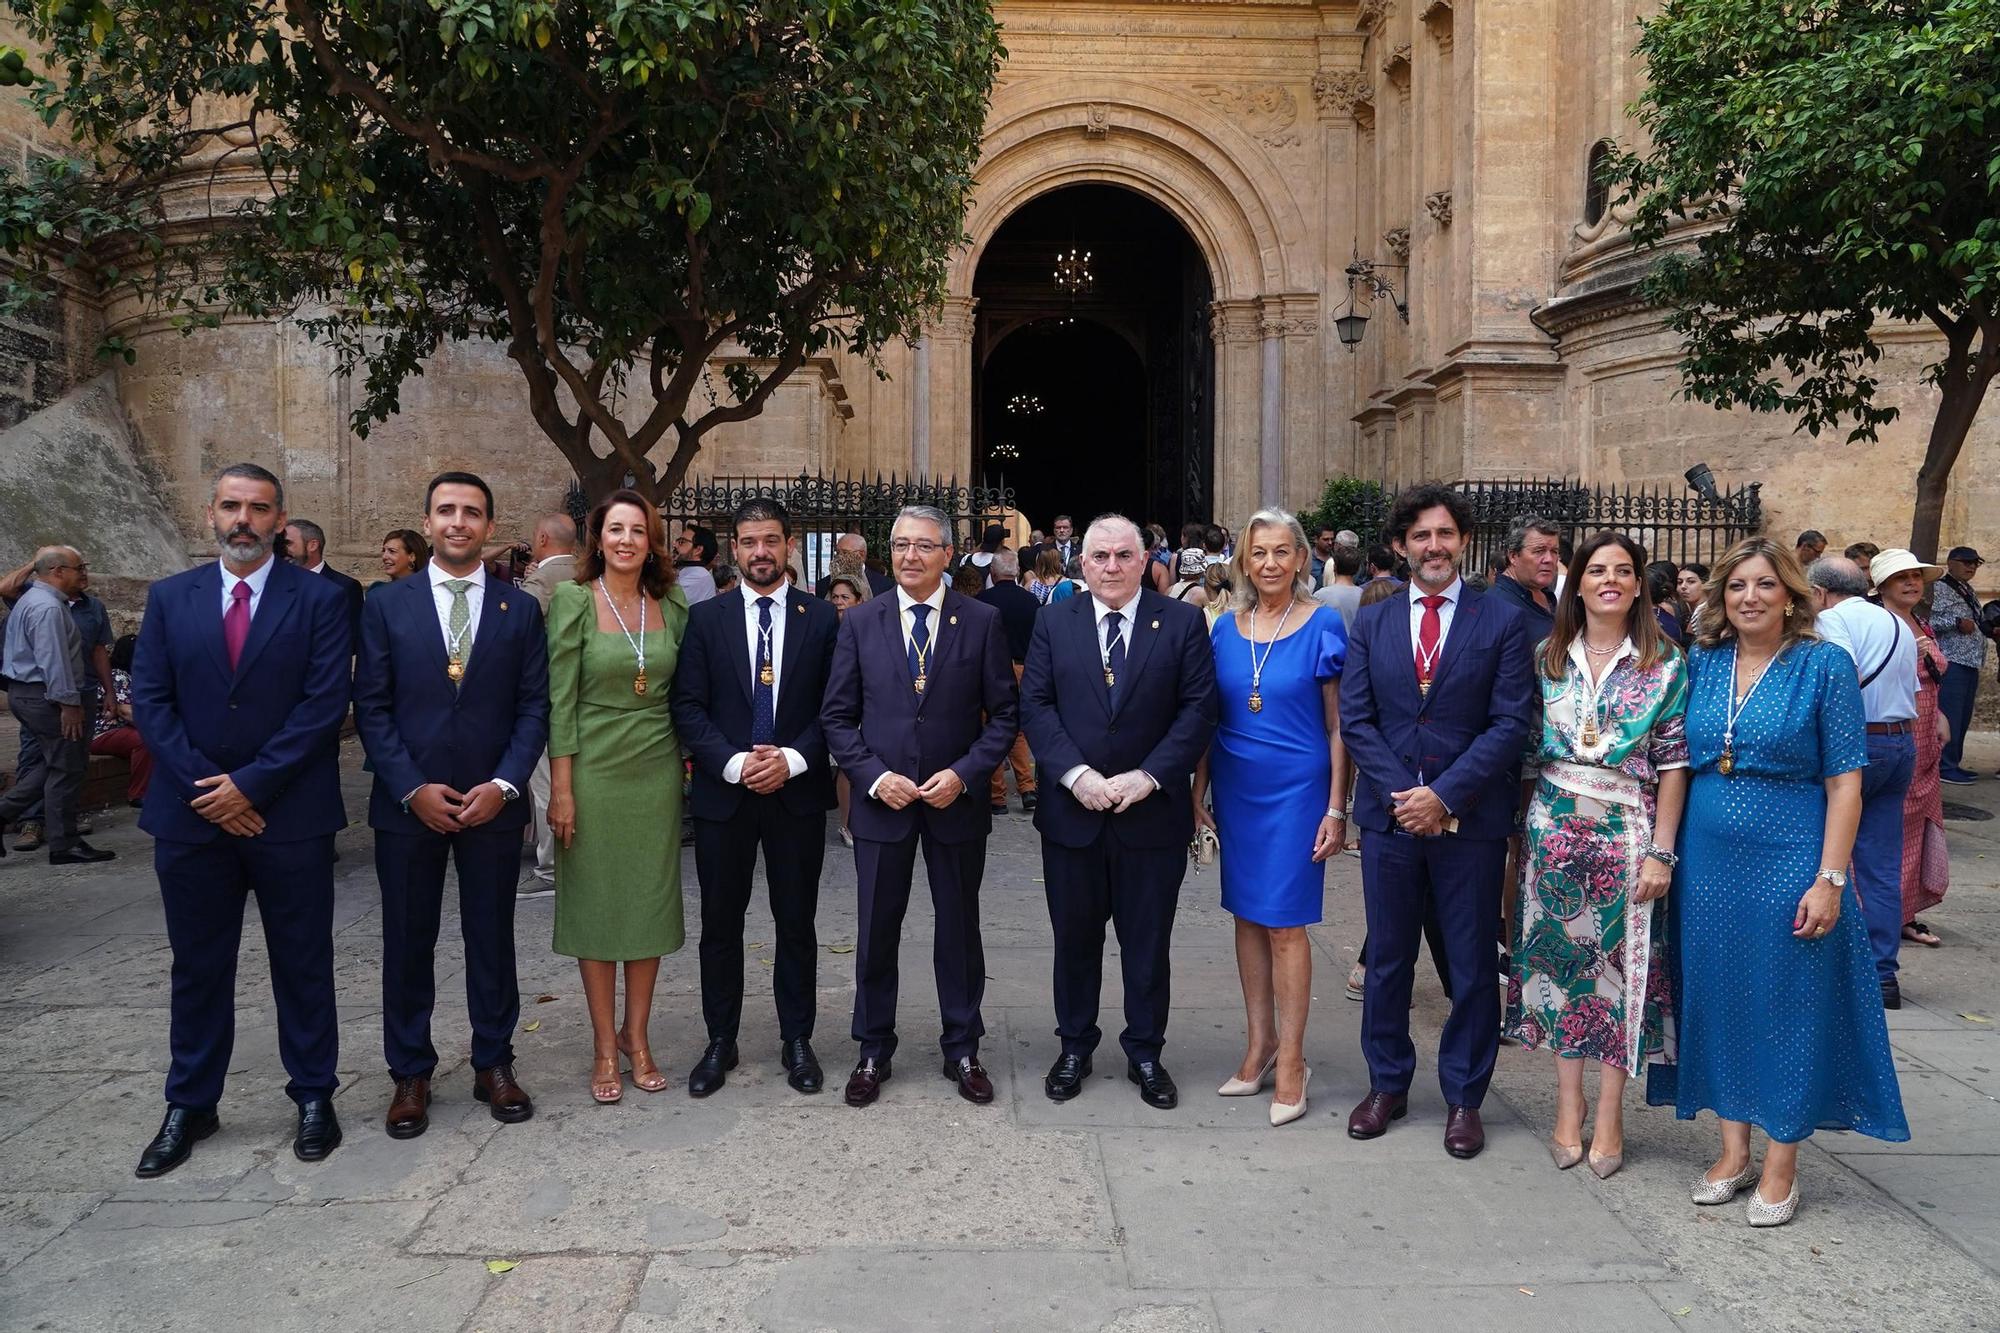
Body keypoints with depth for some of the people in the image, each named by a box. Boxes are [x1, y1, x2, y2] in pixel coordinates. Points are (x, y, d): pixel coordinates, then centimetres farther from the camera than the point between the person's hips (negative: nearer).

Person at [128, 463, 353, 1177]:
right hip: (191, 816, 3)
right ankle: (189, 1106, 26)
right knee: (197, 968, 13)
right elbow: (150, 700, 1)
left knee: (303, 964, 8)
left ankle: (314, 1096, 22)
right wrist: (204, 786, -10)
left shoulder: (320, 599, -3)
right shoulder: (169, 598, 7)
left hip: (290, 816, -2)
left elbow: (326, 703, -10)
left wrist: (251, 784, -14)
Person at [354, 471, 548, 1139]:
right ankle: (410, 1073, 21)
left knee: (492, 938, 9)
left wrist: (504, 784, -11)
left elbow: (534, 706, 1)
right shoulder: (386, 607, 3)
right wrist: (412, 789, -10)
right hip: (407, 804, 0)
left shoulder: (520, 610, 4)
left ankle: (494, 1064, 22)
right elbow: (371, 707, -1)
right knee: (407, 942, 8)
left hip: (492, 803, 0)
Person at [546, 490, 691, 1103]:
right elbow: (559, 699, -8)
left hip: (656, 769, 3)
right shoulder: (573, 600, -6)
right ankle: (604, 1044, 17)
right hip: (593, 769, -3)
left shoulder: (672, 607, 4)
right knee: (594, 903, 5)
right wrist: (560, 788, -12)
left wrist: (689, 765, 4)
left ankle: (636, 1033, 24)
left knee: (651, 901, 9)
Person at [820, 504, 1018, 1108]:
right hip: (881, 801, 1)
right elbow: (837, 715, 1)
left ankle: (962, 1049, 27)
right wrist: (875, 776, -12)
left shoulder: (982, 622, -3)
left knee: (959, 928, 11)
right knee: (876, 930, 9)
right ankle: (873, 1051, 25)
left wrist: (964, 773, -13)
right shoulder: (860, 622, 0)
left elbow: (1004, 712, -1)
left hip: (957, 801, 0)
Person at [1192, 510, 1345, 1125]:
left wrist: (1336, 808, -8)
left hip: (1295, 790, -4)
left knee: (1285, 923, -2)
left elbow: (1338, 726, -5)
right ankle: (1259, 1045, 23)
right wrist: (1198, 790, 7)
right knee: (1248, 916, 11)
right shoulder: (1226, 628, 5)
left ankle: (1290, 1061, 10)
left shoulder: (1323, 626, -6)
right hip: (1236, 790, 4)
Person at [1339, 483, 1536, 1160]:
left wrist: (1445, 795, -14)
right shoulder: (1371, 623, 6)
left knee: (1472, 965, 7)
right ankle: (1387, 1083, 28)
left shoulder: (1502, 621, -1)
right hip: (1389, 816, 2)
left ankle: (1464, 1097, 23)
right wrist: (1401, 794, -11)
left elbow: (1510, 724, -7)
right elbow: (1355, 720, 1)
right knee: (1387, 958, 12)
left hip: (1471, 819, -2)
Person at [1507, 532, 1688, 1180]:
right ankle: (1569, 1105, 18)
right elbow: (1526, 747, 8)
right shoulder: (1547, 657, 5)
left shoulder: (1666, 664, -1)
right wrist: (1525, 828, 4)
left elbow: (1673, 762, -3)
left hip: (1627, 831, -2)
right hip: (1554, 828, 2)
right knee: (1558, 958, 6)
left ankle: (1609, 1115, 14)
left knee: (1621, 965, 2)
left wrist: (1661, 851, -9)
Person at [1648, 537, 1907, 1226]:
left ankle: (1780, 1167, 19)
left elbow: (1844, 781, -8)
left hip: (1789, 861, -4)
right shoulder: (1701, 663, 5)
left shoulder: (1825, 664, -6)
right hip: (1709, 859, 4)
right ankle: (1734, 1151, 26)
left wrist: (1830, 880, -13)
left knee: (1788, 1006, 5)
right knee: (1722, 999, 11)